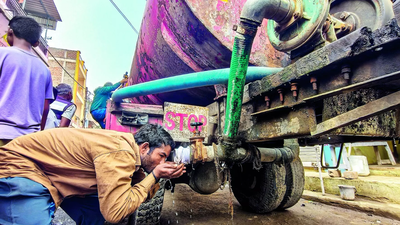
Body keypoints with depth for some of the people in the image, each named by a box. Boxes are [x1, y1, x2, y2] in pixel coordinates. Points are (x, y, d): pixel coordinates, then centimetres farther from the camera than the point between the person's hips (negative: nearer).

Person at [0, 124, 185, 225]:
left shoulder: (128, 148, 0)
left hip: (52, 169, 9)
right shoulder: (120, 154, -30)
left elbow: (140, 192, 9)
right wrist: (154, 176, -22)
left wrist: (160, 177, -8)